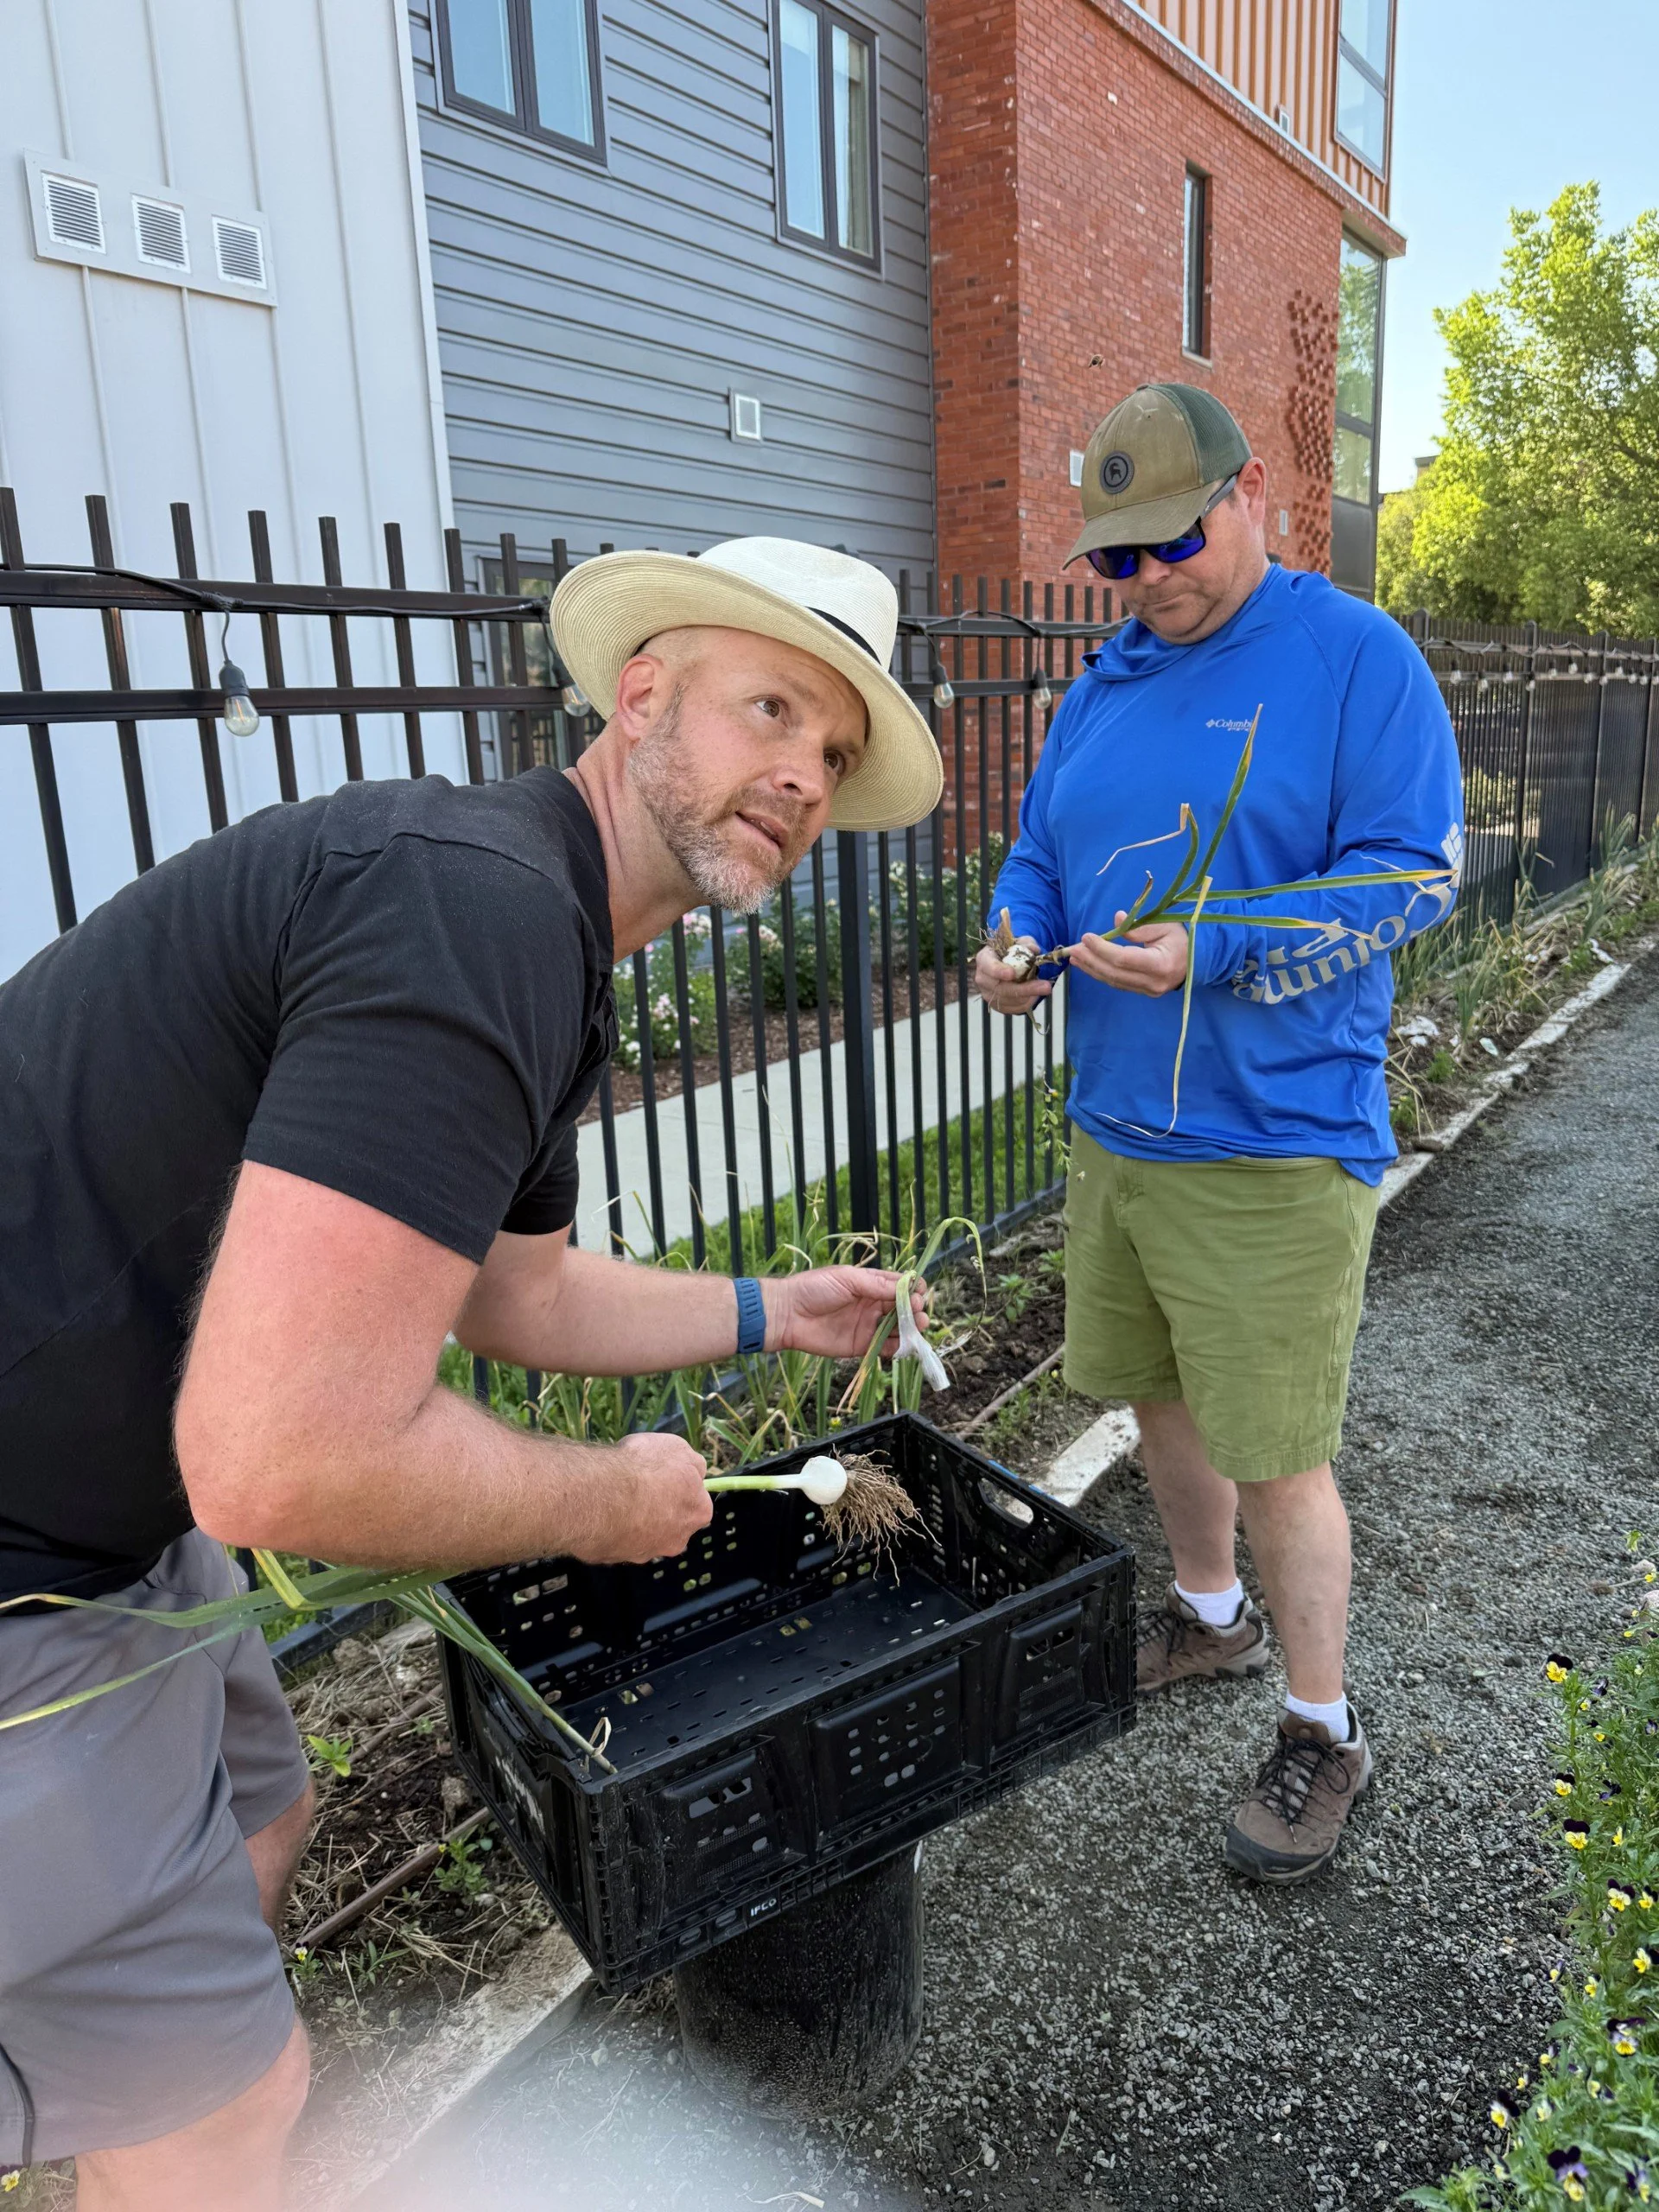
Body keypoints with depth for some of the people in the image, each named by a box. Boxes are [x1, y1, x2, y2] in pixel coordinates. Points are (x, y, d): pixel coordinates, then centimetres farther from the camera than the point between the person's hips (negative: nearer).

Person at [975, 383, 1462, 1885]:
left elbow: (1414, 871, -15)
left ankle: (1323, 1735, 22)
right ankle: (1208, 1614, 44)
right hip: (1114, 1130, 7)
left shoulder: (1356, 657, -7)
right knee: (1161, 1396, 19)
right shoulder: (1104, 684, 12)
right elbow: (1040, 848, 18)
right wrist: (1016, 943, -5)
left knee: (1276, 1458, 0)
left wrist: (1209, 954, -26)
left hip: (1274, 1150, -7)